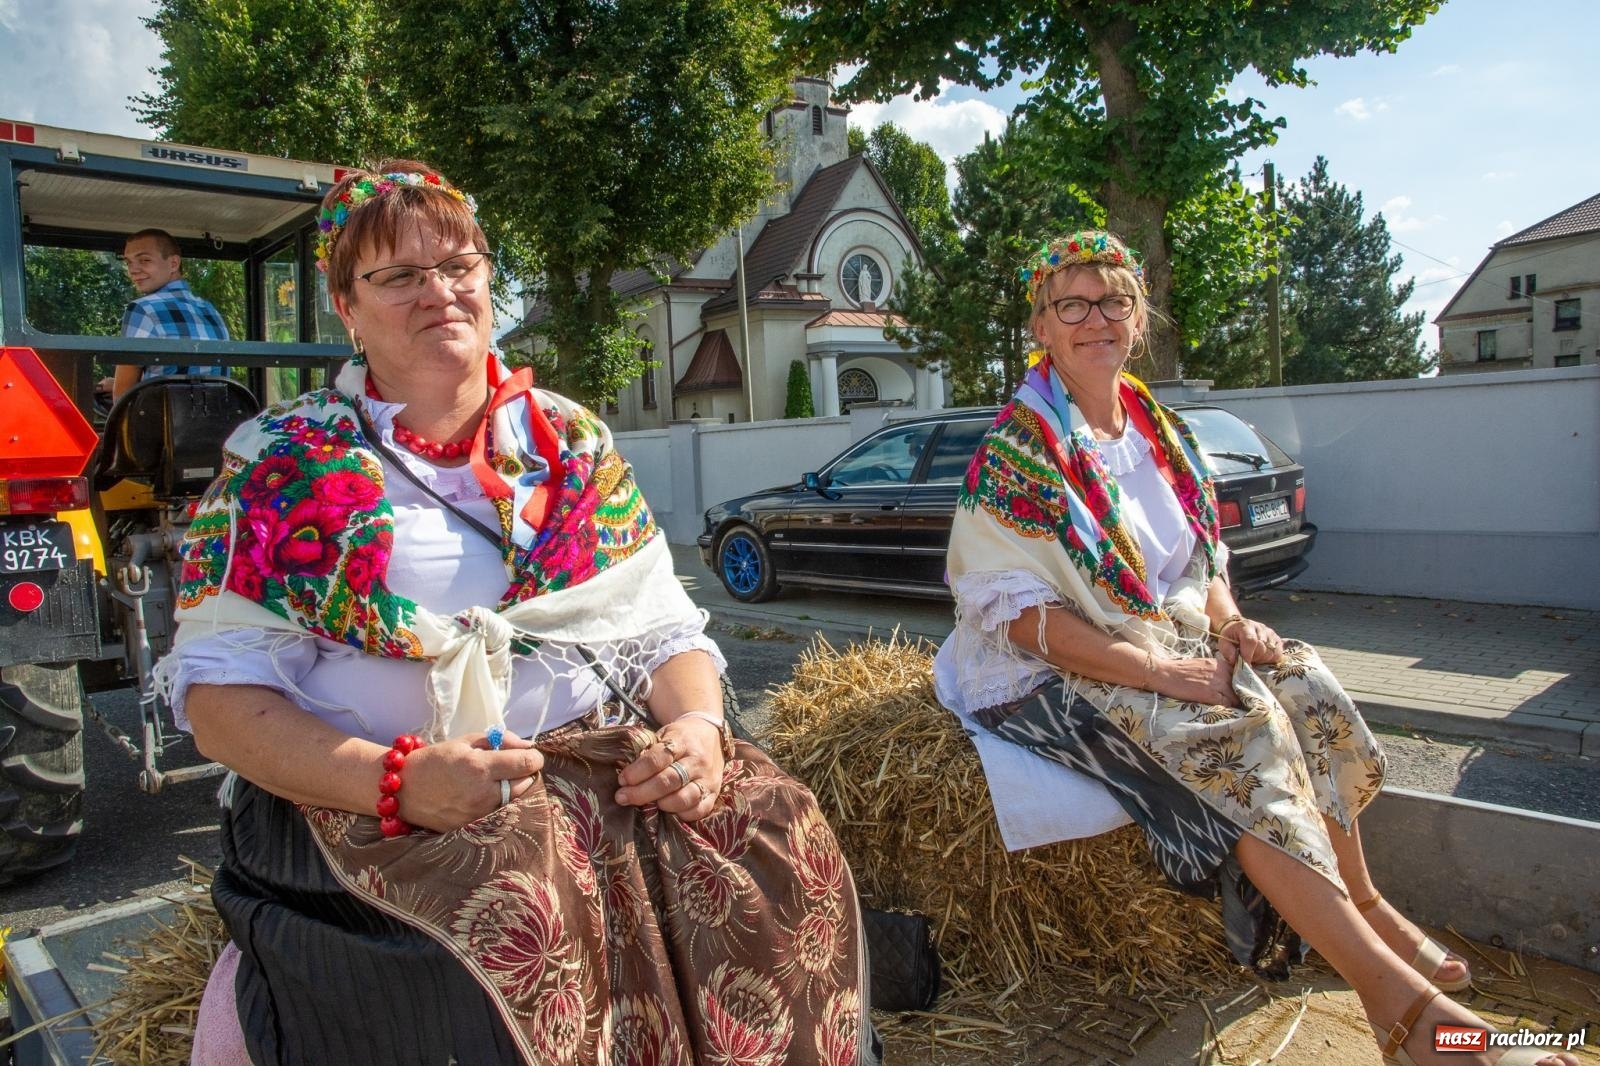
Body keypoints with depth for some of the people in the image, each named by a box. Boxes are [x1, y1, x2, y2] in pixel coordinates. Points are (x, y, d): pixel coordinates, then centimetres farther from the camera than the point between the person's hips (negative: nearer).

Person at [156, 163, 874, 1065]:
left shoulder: (574, 441, 14)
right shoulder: (282, 465, 5)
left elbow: (663, 630, 12)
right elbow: (219, 690, -3)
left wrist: (697, 724, -11)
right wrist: (393, 778, -19)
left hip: (593, 771, 4)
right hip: (361, 805, -3)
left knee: (779, 833, -20)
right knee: (520, 910, -34)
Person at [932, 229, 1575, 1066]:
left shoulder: (1157, 428, 9)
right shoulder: (1017, 446, -14)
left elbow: (1201, 558, 16)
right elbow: (1012, 609, -21)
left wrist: (1227, 619, -7)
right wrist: (1155, 669, -25)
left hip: (1165, 639, 8)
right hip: (1053, 674, -7)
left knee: (1303, 685, -12)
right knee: (1236, 731, -25)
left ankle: (1361, 902, 2)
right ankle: (1392, 995, -20)